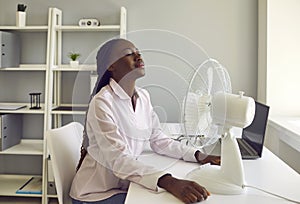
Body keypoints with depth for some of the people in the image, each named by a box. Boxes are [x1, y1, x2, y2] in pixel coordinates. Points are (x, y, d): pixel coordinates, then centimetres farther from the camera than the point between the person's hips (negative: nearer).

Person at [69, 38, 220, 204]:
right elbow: (118, 159, -30)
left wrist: (199, 156, -8)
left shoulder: (143, 97, 2)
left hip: (126, 185, 6)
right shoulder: (102, 102, -22)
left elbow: (159, 140, 5)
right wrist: (170, 182, -42)